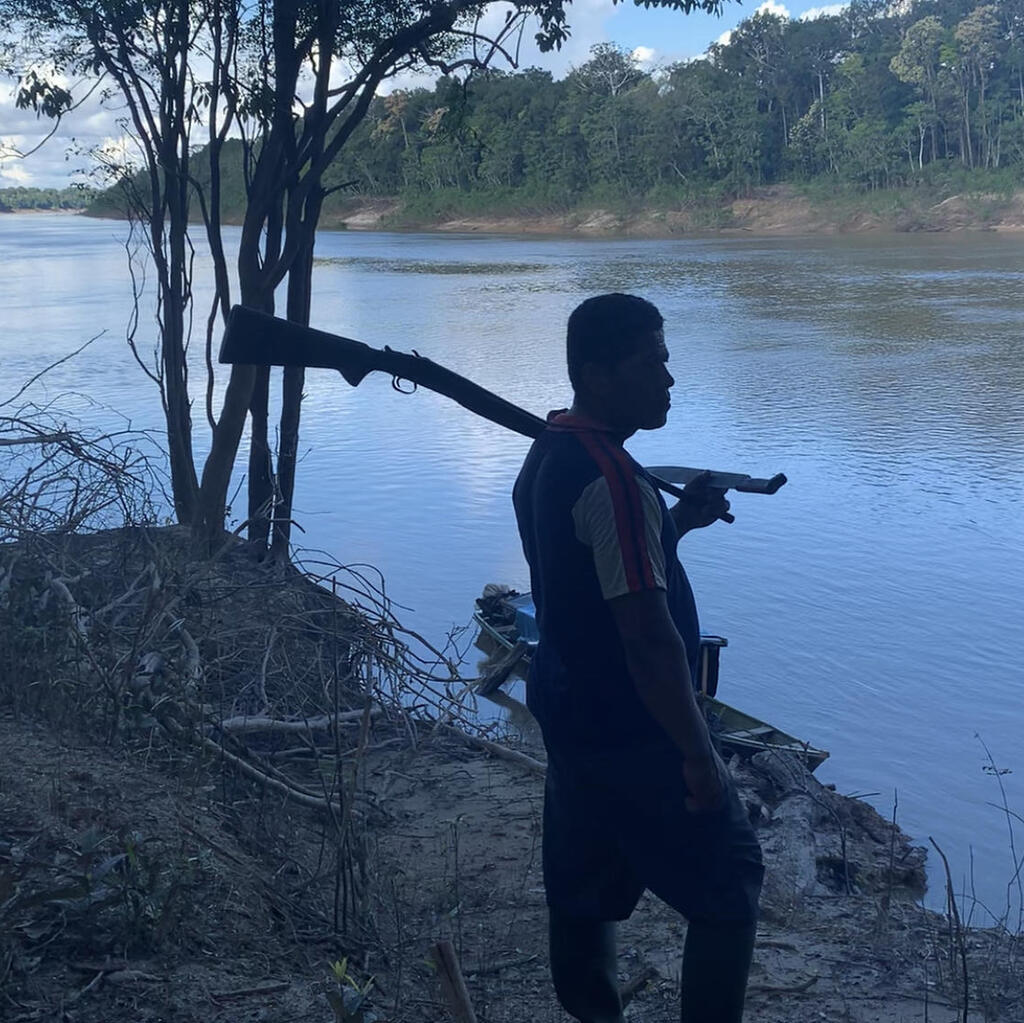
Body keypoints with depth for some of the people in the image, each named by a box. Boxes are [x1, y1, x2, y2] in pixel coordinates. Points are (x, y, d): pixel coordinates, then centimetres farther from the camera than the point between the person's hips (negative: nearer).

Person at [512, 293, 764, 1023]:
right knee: (728, 881, 6)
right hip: (631, 730, -9)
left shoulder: (548, 455, 5)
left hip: (571, 712, 9)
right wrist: (698, 753, -19)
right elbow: (648, 638, -26)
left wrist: (676, 523, 7)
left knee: (583, 884, 18)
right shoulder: (611, 477, -25)